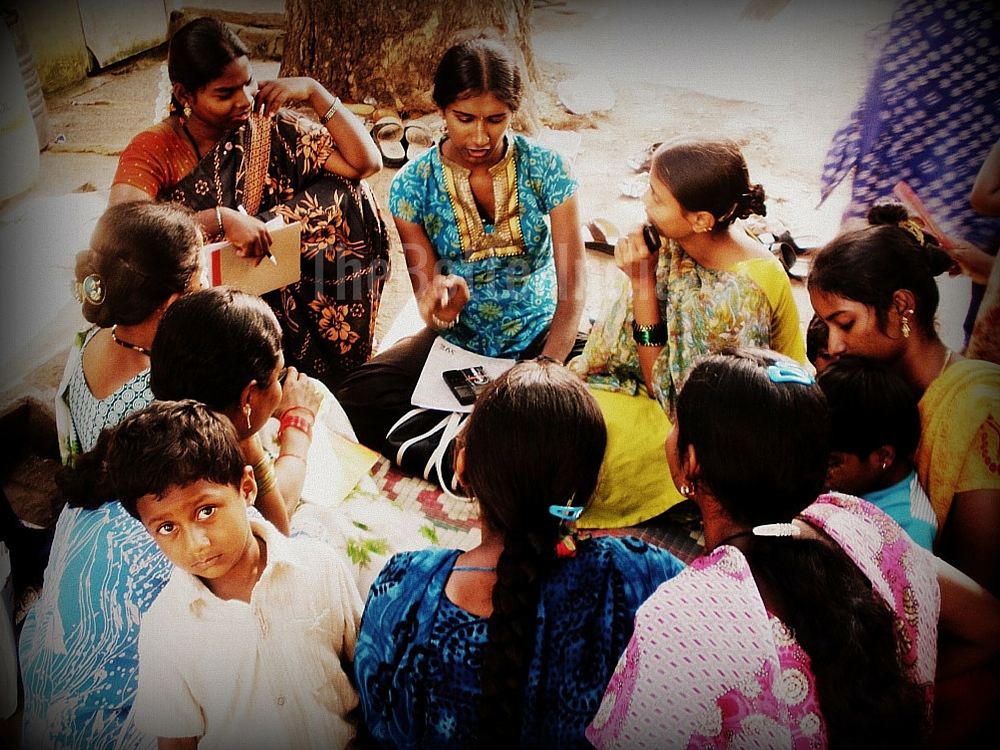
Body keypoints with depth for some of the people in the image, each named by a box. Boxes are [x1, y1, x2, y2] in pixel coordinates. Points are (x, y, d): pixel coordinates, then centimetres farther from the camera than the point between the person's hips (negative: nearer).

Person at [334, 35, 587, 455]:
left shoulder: (545, 168, -9)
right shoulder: (413, 185, -7)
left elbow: (574, 281, -14)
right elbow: (427, 300, -7)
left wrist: (549, 365, -31)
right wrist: (440, 305, -34)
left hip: (540, 337, 1)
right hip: (457, 341, 0)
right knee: (356, 398, -25)